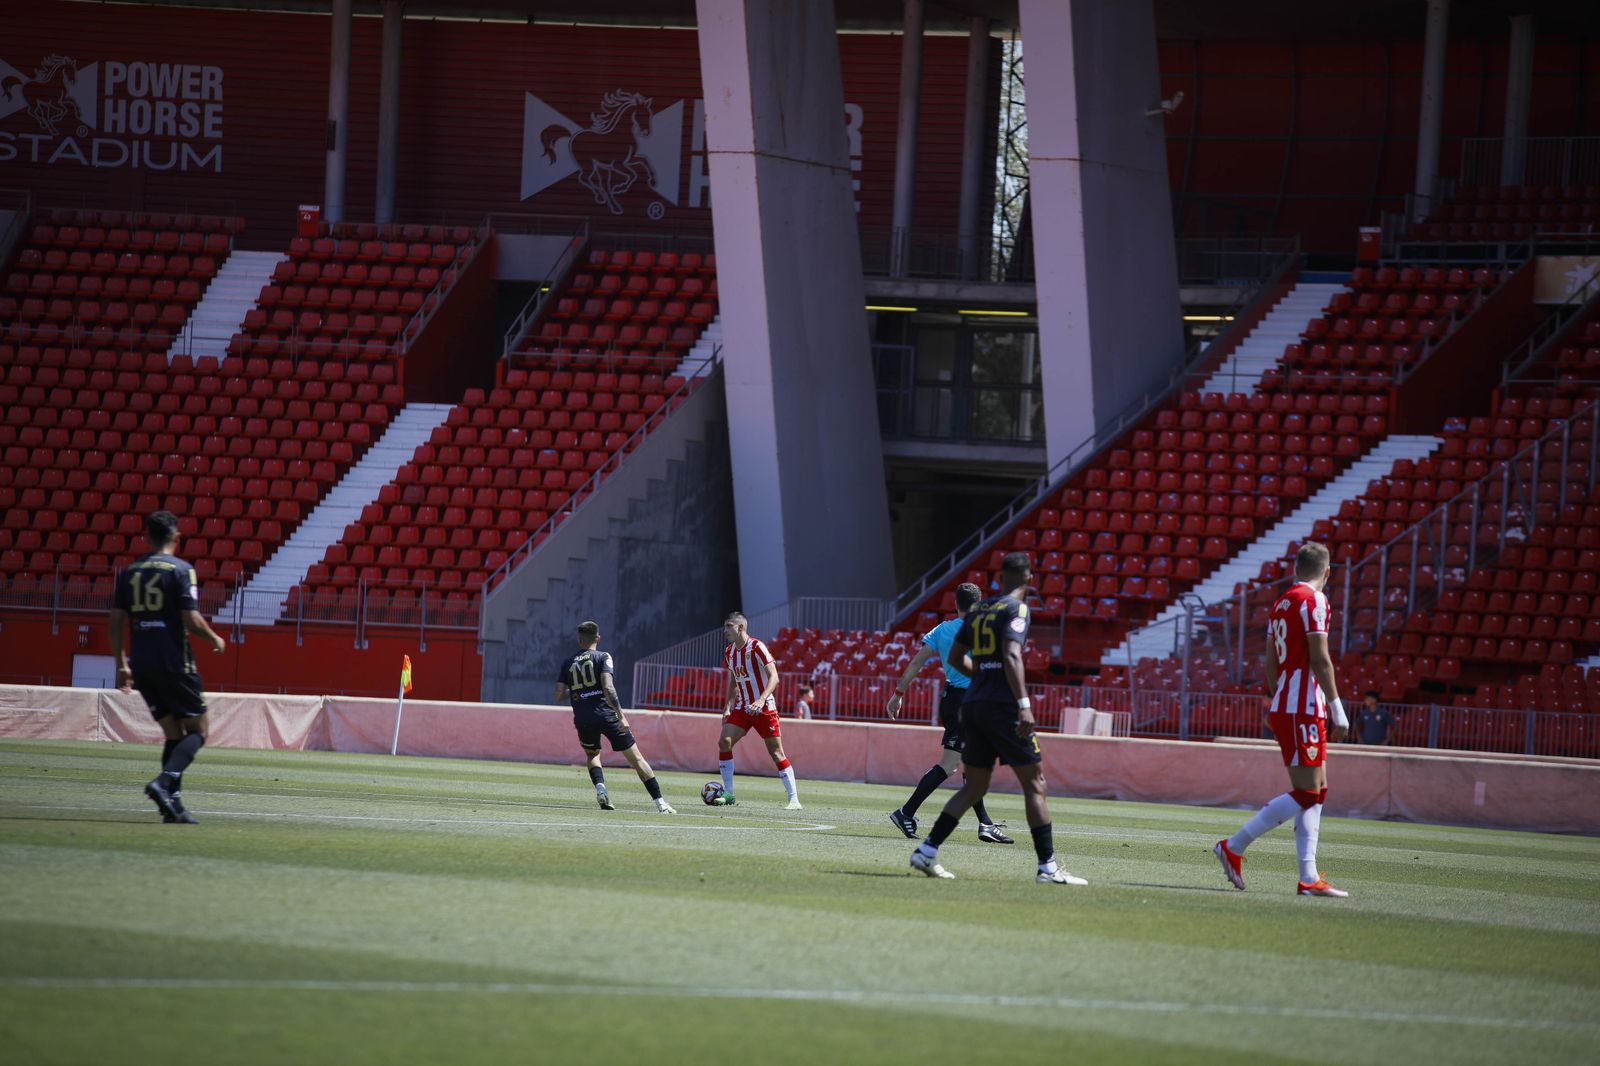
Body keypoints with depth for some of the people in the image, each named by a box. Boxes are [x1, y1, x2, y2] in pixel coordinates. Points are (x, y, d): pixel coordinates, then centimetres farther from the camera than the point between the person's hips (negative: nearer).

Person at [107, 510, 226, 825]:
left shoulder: (130, 572, 9)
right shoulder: (181, 570, -6)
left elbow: (115, 620, 7)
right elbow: (192, 620, -13)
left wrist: (122, 665, 13)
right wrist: (215, 639, 6)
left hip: (141, 665, 5)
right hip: (174, 664, -5)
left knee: (173, 732, 14)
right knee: (198, 729, 3)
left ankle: (173, 802, 3)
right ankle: (164, 782, -20)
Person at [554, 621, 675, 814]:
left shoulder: (567, 664, 11)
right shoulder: (603, 658, 0)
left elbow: (559, 696, 7)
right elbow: (607, 687, -14)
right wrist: (621, 716, -16)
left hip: (583, 720, 3)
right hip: (607, 715, -3)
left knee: (592, 754, 29)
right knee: (636, 759, 3)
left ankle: (600, 787, 0)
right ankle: (660, 802, -4)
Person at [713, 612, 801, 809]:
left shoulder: (757, 648, -14)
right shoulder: (729, 653, 9)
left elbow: (774, 677, -20)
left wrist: (761, 700, -32)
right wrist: (727, 709, 10)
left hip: (764, 709, -6)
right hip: (742, 708, 6)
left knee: (776, 752, -7)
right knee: (724, 742, -10)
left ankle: (794, 799, -2)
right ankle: (728, 794, -2)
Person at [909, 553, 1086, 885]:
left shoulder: (978, 610, 14)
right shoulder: (1017, 609, -7)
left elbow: (955, 658, 20)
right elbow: (1011, 655, -20)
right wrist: (1024, 704, -26)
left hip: (972, 705, 7)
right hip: (1003, 705, -7)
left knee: (974, 786, 14)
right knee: (1034, 785, 0)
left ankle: (927, 851, 5)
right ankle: (1047, 867, -3)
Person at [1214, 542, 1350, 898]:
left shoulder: (1281, 604, 16)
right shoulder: (1313, 601, -9)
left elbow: (1271, 664, 19)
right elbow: (1319, 659, -15)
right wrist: (1337, 709, -14)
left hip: (1283, 708, 9)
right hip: (1304, 708, -9)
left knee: (1318, 789, 9)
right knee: (1306, 793, -8)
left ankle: (1309, 877, 4)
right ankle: (1234, 847, -8)